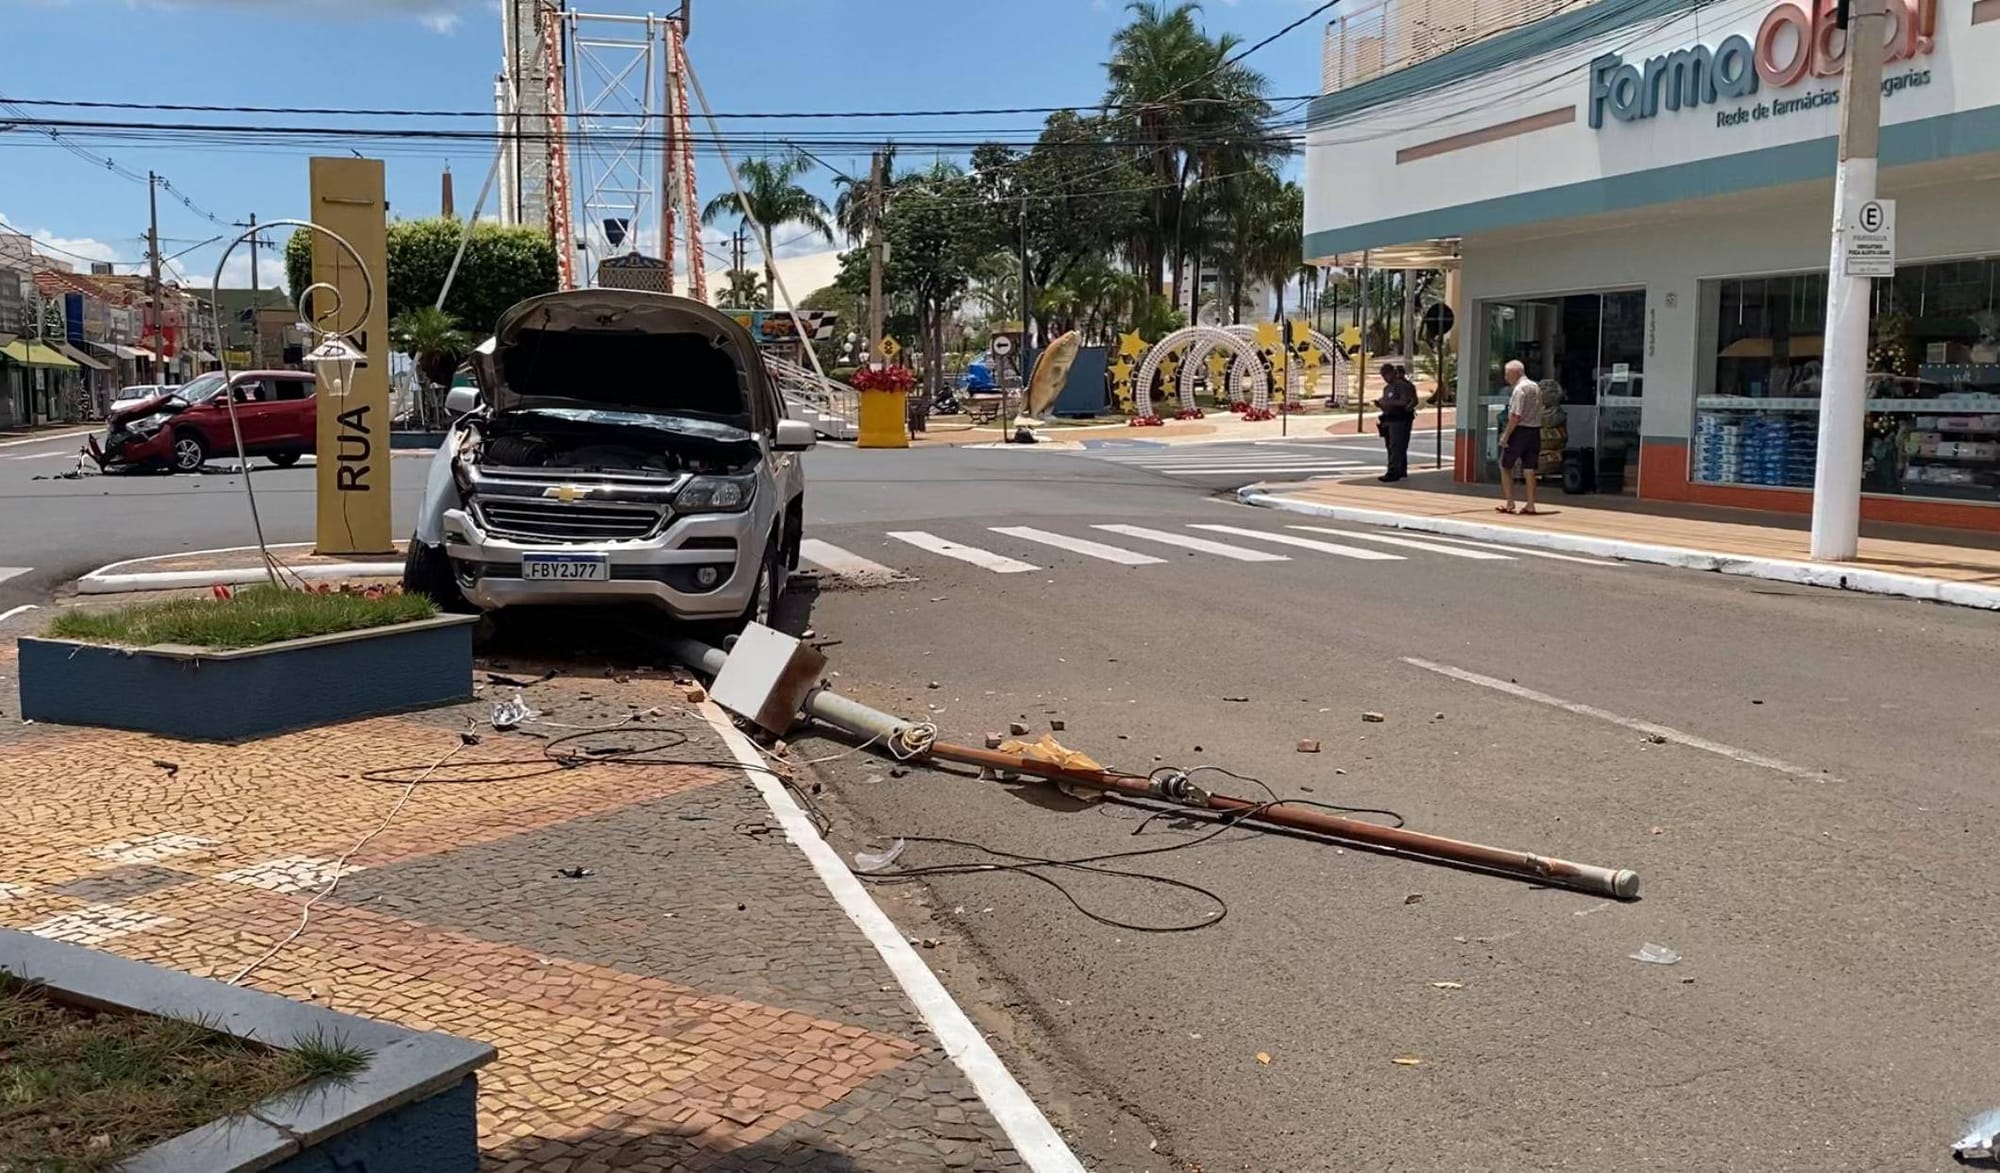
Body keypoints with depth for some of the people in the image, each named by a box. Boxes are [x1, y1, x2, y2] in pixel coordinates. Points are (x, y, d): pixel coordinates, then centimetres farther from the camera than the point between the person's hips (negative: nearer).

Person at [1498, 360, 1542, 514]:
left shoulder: (1520, 388, -15)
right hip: (1535, 431, 8)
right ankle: (1530, 505, 8)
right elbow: (1537, 412, 13)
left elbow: (1516, 416, -21)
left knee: (1505, 466, 6)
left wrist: (1505, 435, -17)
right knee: (1529, 469, 8)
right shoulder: (1536, 387, 12)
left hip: (1520, 431, -8)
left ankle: (1509, 503, 5)